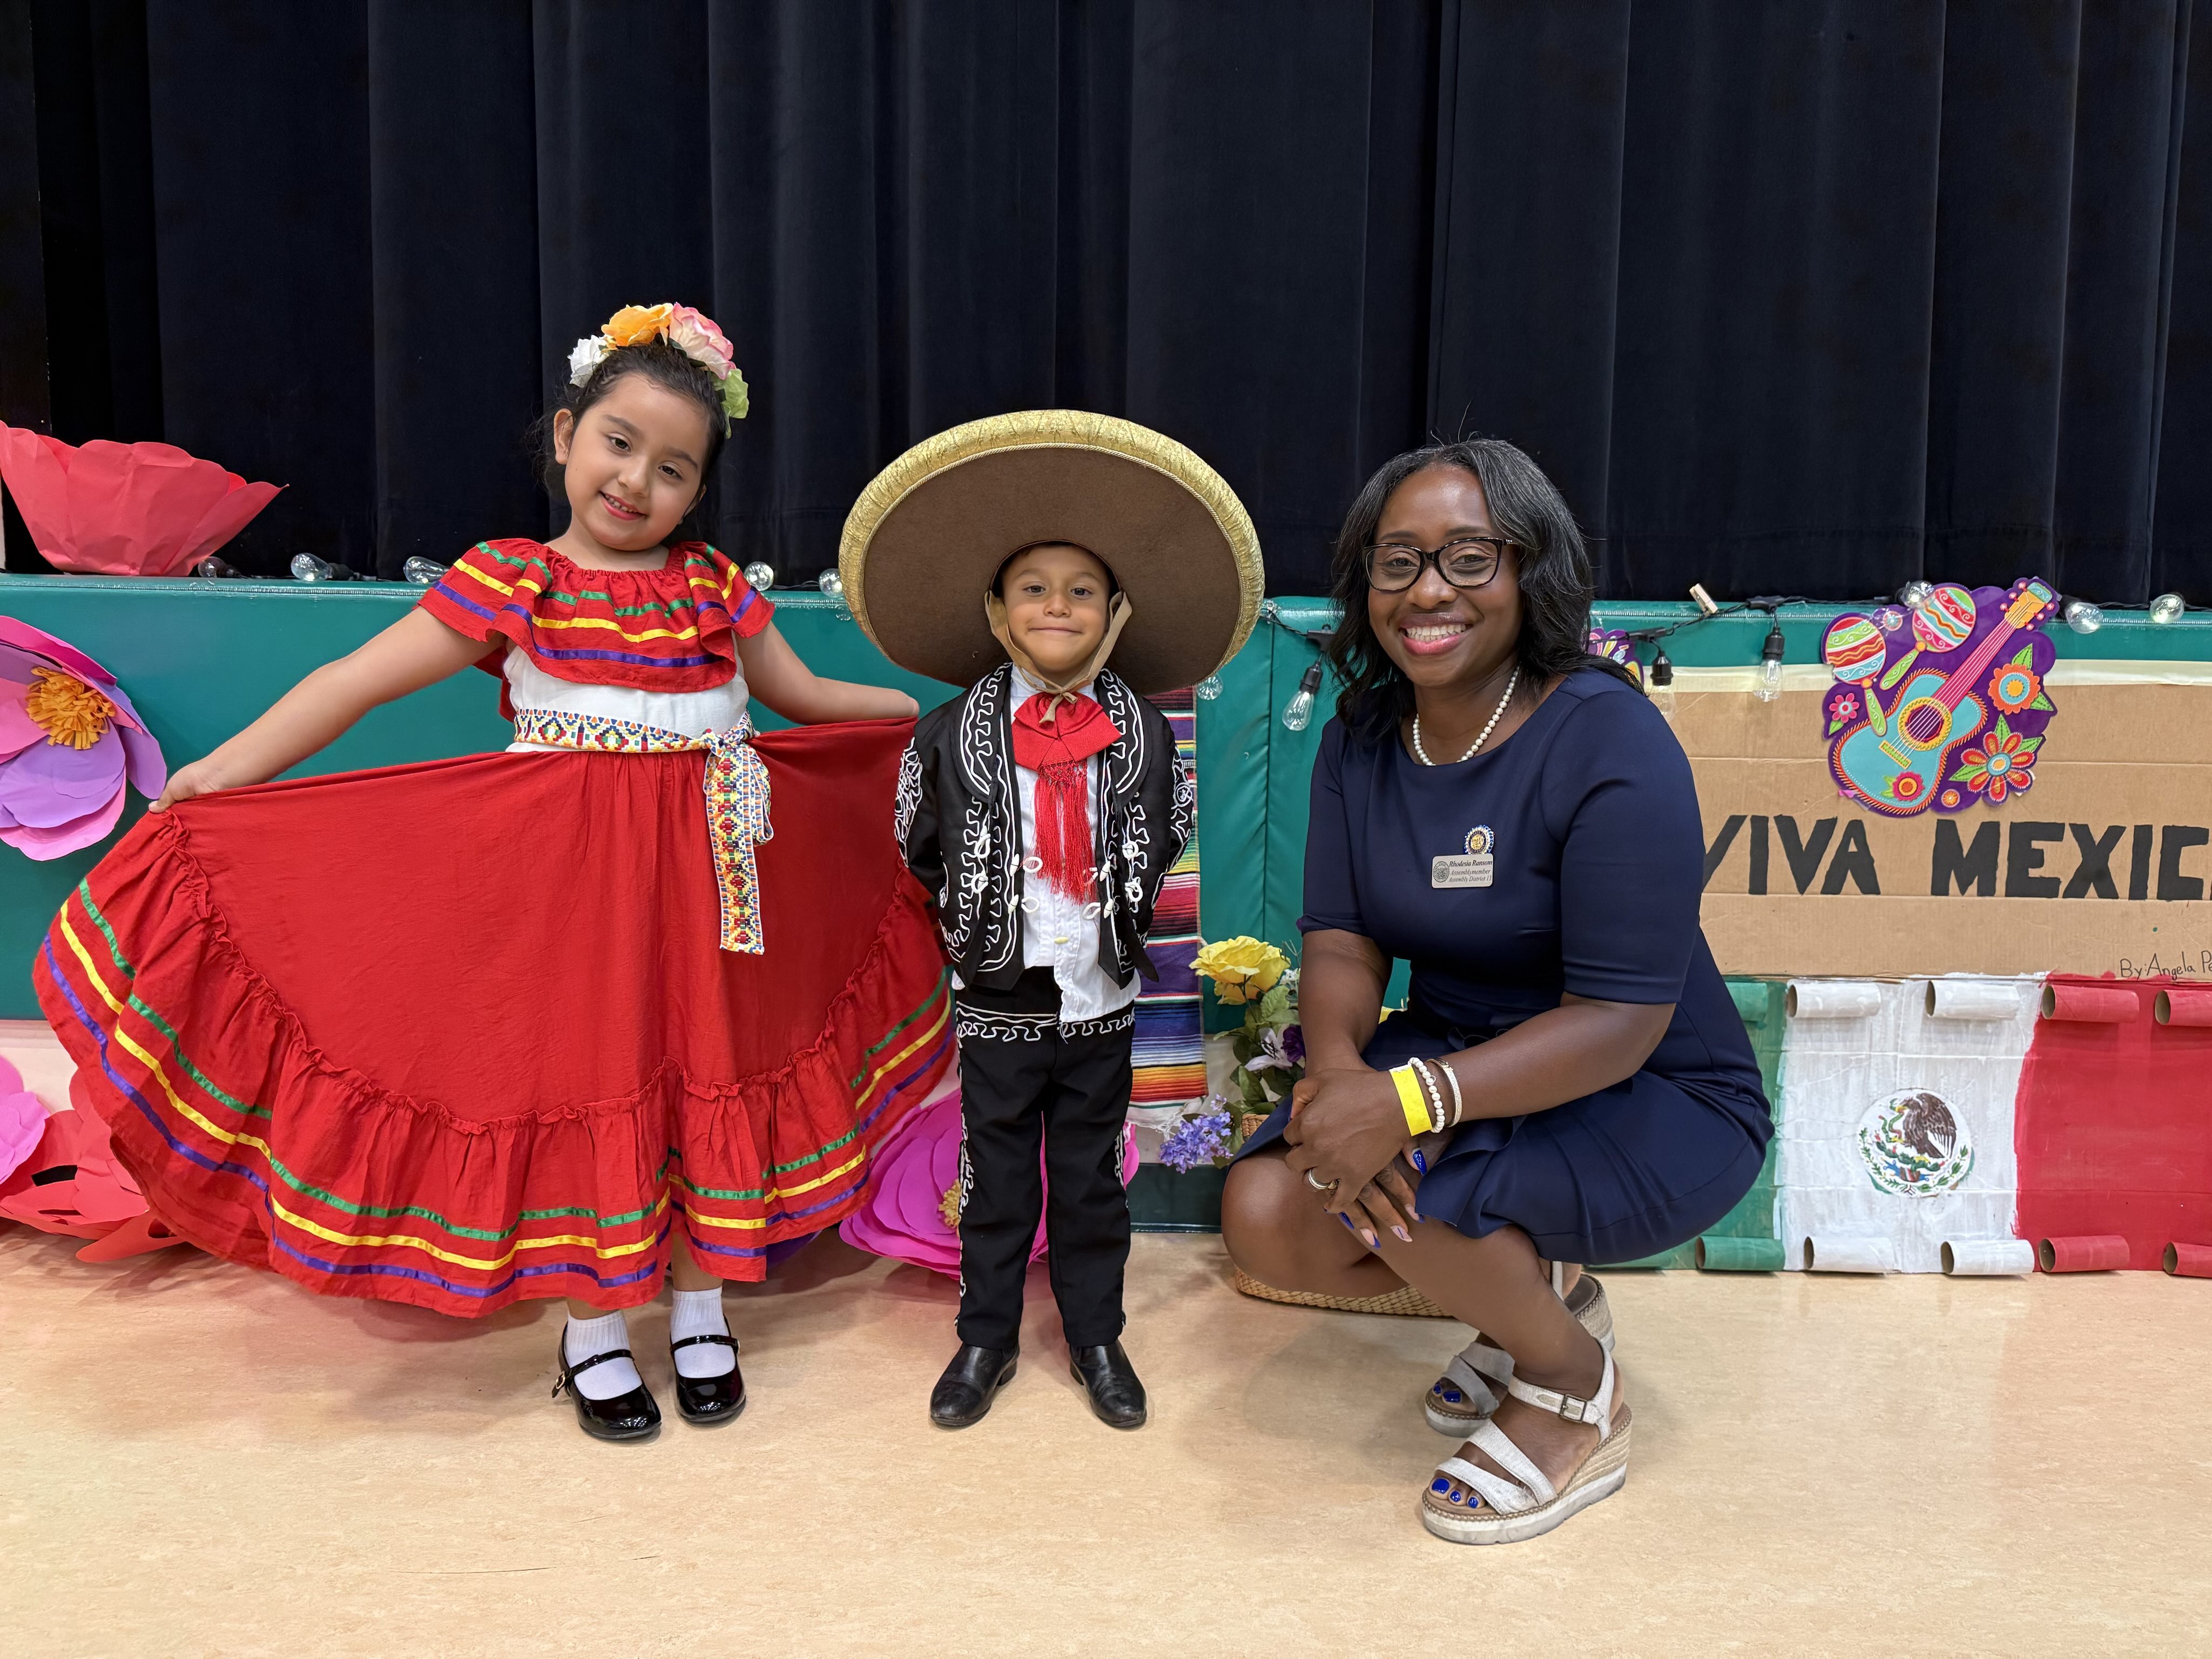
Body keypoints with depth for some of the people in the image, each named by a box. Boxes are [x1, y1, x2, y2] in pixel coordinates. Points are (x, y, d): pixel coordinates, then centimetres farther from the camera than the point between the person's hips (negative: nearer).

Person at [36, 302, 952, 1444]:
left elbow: (805, 697, 19)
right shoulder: (510, 583, -2)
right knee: (580, 1085, 4)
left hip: (705, 876, 3)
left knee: (709, 1081, 10)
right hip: (569, 878, -3)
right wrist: (211, 779, -10)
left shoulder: (715, 587, 8)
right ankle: (591, 1332, 23)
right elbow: (359, 681, -5)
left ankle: (700, 1309, 29)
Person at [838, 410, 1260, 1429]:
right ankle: (987, 1337, 29)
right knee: (995, 1178, 12)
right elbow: (922, 850, 4)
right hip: (998, 1002, -1)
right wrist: (977, 922, 5)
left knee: (1092, 1177, 14)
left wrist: (1117, 916, 3)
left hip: (1101, 1000, 1)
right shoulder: (951, 738, -8)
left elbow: (1165, 842, 9)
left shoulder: (1143, 734, -4)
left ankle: (1095, 1335, 31)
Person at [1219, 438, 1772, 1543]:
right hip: (1459, 1065, 7)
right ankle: (1537, 1287, 13)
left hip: (1654, 1103, -6)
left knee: (1402, 1185, -31)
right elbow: (1342, 943, -6)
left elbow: (1621, 1022, -27)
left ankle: (1578, 1394, 1)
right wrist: (1340, 1068, -29)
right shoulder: (1362, 739, -1)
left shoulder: (1607, 740, -22)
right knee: (1262, 1216, -13)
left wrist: (1415, 1097, -39)